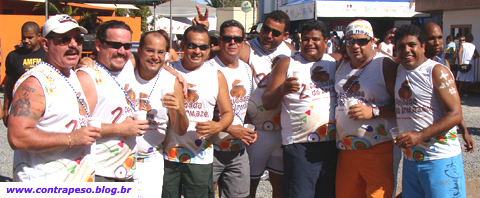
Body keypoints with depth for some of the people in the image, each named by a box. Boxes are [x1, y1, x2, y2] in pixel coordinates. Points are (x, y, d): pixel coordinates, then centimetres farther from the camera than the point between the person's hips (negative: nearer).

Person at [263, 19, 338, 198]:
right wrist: (282, 89, -21)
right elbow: (267, 103, -1)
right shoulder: (287, 64, 5)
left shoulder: (335, 63, 14)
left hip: (332, 144, 4)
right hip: (300, 146, -4)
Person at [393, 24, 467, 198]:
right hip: (410, 158, 7)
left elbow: (455, 114, -16)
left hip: (440, 159, -7)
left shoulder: (437, 71, -10)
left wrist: (420, 135, -24)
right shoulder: (399, 71, 12)